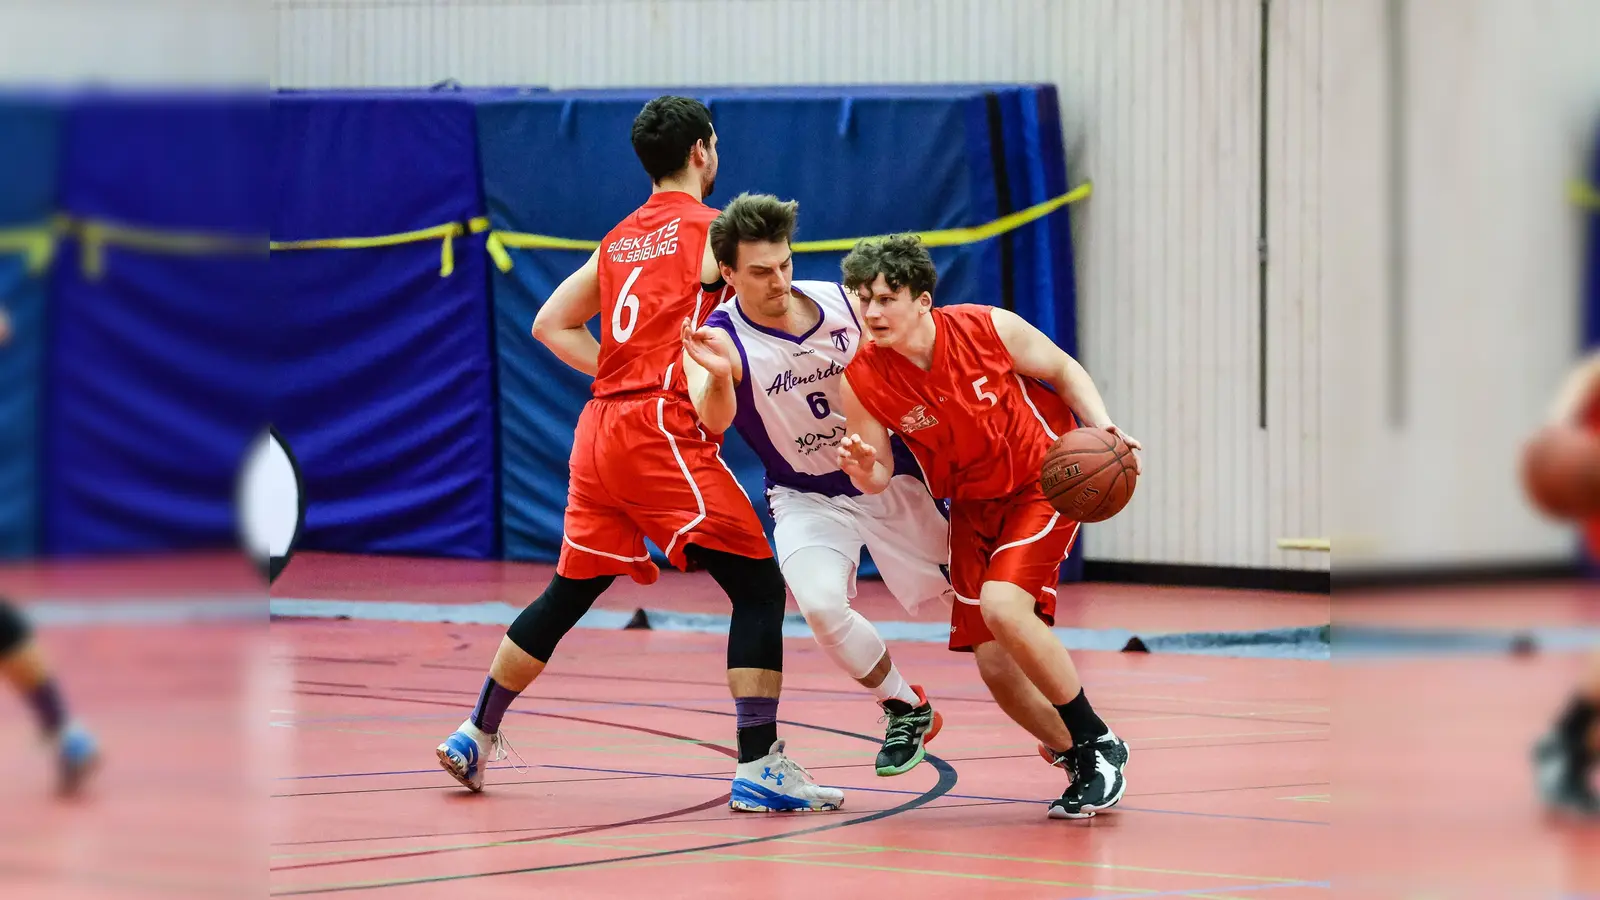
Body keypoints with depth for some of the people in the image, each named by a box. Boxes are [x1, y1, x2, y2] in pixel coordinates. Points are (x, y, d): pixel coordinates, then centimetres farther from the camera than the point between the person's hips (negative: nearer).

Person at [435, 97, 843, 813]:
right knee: (758, 587, -5)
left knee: (568, 594, 20)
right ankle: (758, 767, -14)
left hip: (600, 430, 7)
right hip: (664, 432, -7)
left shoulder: (619, 239, 19)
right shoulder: (712, 229, -1)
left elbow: (550, 325, 21)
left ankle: (474, 736, 26)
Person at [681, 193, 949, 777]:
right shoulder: (722, 339, -21)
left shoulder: (841, 304, -12)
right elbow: (714, 424, -42)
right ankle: (906, 711, -3)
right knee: (821, 604, -28)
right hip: (806, 499, -2)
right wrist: (720, 377, -63)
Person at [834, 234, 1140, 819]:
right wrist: (863, 471, -30)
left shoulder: (988, 328, -19)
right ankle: (1080, 762, 21)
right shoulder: (861, 381, -15)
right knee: (995, 664, -4)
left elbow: (1064, 371, -3)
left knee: (1002, 604, -27)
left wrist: (1104, 430, -18)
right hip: (972, 505, 4)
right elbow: (880, 475, -6)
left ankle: (1098, 744, -12)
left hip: (1045, 481, -4)